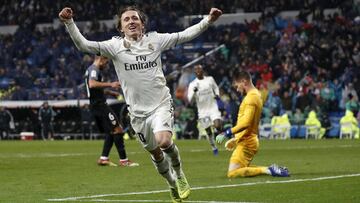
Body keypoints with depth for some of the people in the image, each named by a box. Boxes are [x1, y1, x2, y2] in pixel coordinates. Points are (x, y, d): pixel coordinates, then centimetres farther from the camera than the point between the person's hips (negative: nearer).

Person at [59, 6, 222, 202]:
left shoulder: (155, 40, -1)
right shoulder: (115, 46, -5)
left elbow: (185, 35, 3)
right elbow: (84, 45, -13)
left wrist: (208, 20, -6)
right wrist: (69, 23, -27)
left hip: (161, 104, -1)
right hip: (138, 111, 2)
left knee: (164, 141, -24)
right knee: (155, 153, 10)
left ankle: (178, 172, 6)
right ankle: (173, 185, 35)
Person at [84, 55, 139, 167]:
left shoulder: (90, 69, 21)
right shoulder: (94, 69, -11)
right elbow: (92, 84, -30)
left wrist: (109, 92, 26)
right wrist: (110, 84, -28)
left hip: (94, 106, 11)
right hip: (100, 104, -11)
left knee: (110, 132, 15)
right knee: (117, 130, -11)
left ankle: (103, 158, 10)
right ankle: (123, 160, -12)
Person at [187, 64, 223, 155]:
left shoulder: (210, 79, 1)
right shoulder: (192, 84, -6)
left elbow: (215, 87, 20)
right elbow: (190, 99, -13)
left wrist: (217, 94, 0)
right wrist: (194, 91, -31)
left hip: (213, 107, 0)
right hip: (203, 110, 0)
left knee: (217, 125, -23)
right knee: (208, 131, 8)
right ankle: (214, 148, 26)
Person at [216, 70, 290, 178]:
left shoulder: (251, 97, -15)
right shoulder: (256, 95, 17)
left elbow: (246, 122, -26)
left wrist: (227, 133, -24)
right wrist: (235, 137, 23)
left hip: (246, 143, -10)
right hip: (248, 140, 10)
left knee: (232, 173, -16)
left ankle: (268, 170, -17)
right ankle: (273, 169, 9)